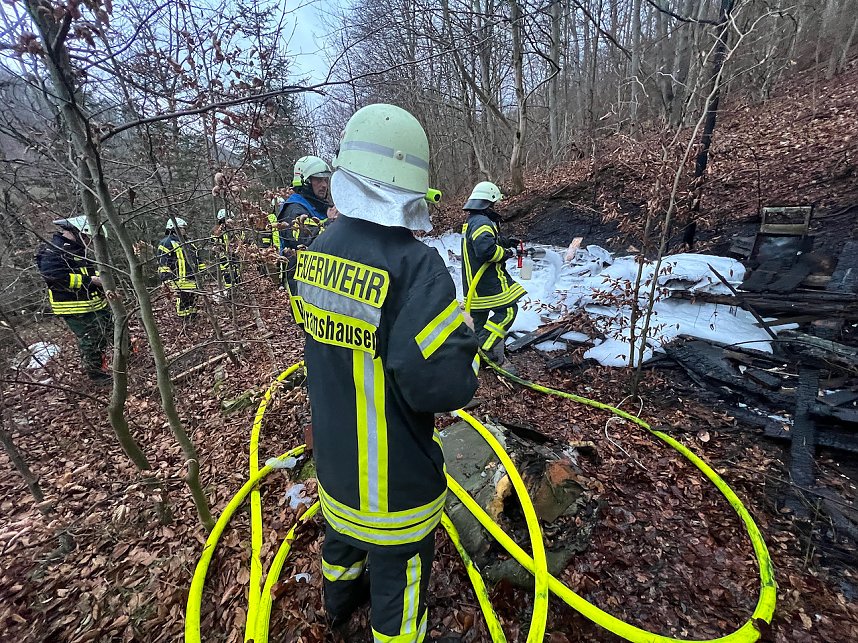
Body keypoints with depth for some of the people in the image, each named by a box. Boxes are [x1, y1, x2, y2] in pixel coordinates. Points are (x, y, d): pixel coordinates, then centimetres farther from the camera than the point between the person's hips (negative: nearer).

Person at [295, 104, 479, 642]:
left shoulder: (318, 252, -7)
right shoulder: (415, 265, -31)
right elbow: (441, 386, -32)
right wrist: (466, 356, -10)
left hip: (334, 452, 8)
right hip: (395, 476, -7)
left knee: (342, 528, 34)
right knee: (397, 570, 20)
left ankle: (340, 599, 65)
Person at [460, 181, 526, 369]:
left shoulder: (470, 221, 18)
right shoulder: (482, 222, -17)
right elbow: (486, 249, -31)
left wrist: (505, 241, 16)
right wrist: (507, 253, -15)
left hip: (474, 283, 11)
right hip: (488, 282, -11)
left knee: (480, 316, 15)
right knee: (508, 310, -4)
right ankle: (483, 347, -5)